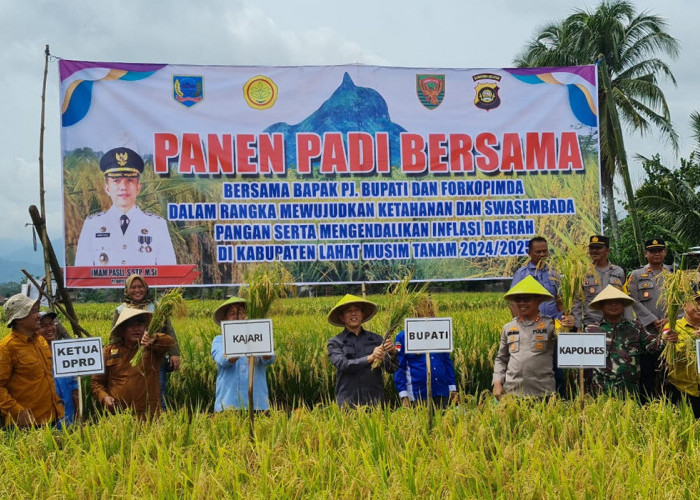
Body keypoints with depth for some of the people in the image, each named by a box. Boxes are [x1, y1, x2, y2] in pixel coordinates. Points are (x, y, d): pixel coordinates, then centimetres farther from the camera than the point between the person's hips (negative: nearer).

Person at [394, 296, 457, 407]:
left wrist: (453, 388, 14)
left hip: (442, 394, 4)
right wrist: (403, 395, -7)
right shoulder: (403, 337, -2)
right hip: (418, 397, -4)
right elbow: (399, 368, -2)